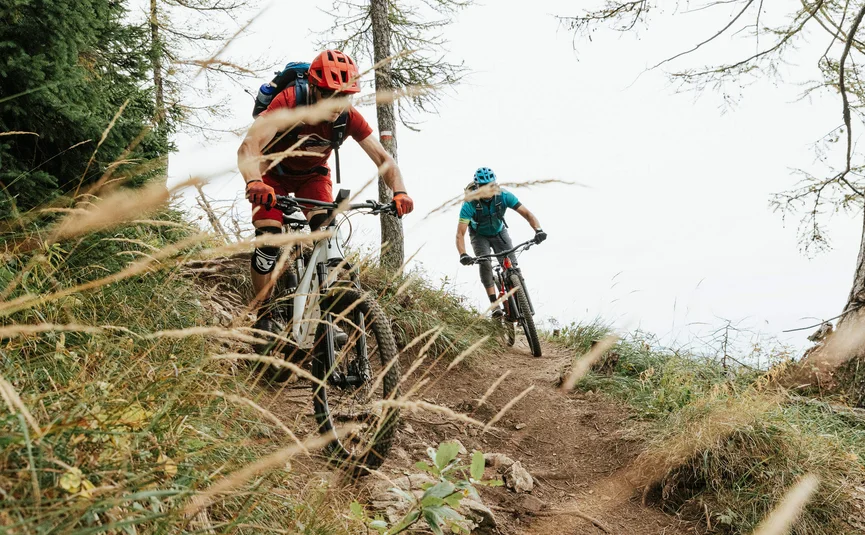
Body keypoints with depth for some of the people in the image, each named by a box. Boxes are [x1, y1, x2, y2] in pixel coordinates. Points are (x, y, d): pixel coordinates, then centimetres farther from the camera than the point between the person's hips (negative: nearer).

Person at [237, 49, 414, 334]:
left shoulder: (348, 117, -25)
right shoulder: (288, 103, -35)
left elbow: (383, 158, -22)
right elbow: (249, 145, -45)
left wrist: (399, 192, -41)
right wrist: (254, 182, -66)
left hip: (313, 175, 3)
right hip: (275, 173, -2)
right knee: (268, 240, -19)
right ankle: (263, 317, -2)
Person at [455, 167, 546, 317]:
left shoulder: (504, 196, -28)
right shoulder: (470, 204, -33)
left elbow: (527, 213, -29)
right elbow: (460, 233, -36)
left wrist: (538, 230, -48)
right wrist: (463, 255, -53)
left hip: (499, 232, 2)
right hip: (480, 236, -2)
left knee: (512, 265, -15)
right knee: (485, 264, -27)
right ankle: (494, 304, -20)